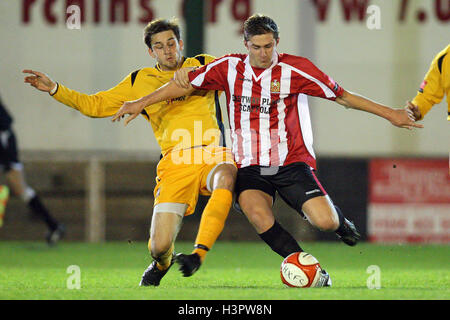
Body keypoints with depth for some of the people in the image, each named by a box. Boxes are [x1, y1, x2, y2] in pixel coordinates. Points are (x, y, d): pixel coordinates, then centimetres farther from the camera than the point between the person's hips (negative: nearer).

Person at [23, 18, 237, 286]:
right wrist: (55, 90, 13)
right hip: (175, 162, 1)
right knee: (160, 246, -11)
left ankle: (199, 254, -38)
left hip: (212, 153, -1)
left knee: (226, 176, -41)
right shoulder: (139, 82, 19)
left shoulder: (204, 65, 17)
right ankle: (162, 263, 29)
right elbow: (94, 104, 22)